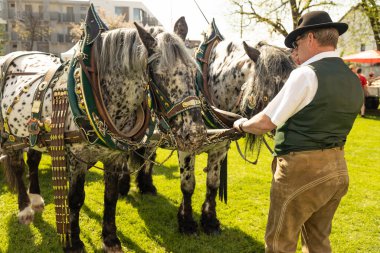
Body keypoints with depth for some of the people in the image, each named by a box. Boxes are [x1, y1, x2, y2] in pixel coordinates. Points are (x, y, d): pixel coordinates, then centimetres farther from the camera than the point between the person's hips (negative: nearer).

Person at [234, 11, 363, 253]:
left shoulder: (306, 74, -16)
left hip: (302, 169, -8)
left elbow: (265, 123, -14)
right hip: (338, 169, 8)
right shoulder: (354, 81, 8)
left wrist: (242, 124, 6)